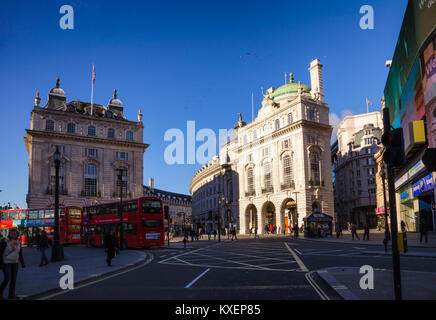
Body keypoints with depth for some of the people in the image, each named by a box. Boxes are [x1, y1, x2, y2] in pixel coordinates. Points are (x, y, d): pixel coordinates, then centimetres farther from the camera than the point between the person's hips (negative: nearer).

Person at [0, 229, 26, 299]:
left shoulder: (18, 242, 6)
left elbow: (20, 253, 12)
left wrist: (22, 263, 9)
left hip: (15, 263, 5)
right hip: (6, 263, -5)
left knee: (14, 279, 5)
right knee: (7, 279, -9)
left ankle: (11, 295, 13)